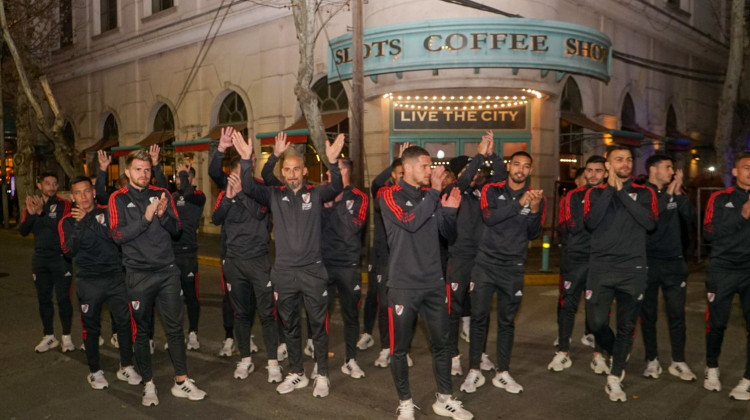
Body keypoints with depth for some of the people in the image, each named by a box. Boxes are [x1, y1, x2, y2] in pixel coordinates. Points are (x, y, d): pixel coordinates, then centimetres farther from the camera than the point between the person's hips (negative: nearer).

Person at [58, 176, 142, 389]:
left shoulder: (107, 212, 3)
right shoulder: (68, 221, 3)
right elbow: (68, 250, -11)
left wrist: (88, 222, -16)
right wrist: (80, 225, -19)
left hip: (115, 276, 0)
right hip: (88, 281, 0)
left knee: (124, 321, 3)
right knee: (91, 326, 9)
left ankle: (126, 367, 19)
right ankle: (95, 371, 24)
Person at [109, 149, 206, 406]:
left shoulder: (162, 194, 7)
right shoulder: (119, 198, -2)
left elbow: (176, 228, 2)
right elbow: (117, 235, -13)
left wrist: (163, 214, -17)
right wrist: (145, 218, -23)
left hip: (167, 271, 3)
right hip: (138, 275, -2)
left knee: (175, 326, 6)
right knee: (141, 330, 8)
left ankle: (181, 382, 16)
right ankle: (148, 385, 21)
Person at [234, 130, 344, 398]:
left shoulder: (315, 194, -2)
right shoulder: (275, 196, 3)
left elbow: (335, 188, -20)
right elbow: (249, 188, -10)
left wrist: (333, 161, -38)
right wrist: (246, 159, -26)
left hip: (312, 270, -2)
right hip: (283, 272, 3)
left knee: (318, 325, 7)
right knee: (290, 326, 14)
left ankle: (322, 375, 23)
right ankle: (296, 374, 30)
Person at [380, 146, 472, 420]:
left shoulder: (431, 195, 8)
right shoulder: (390, 196, -7)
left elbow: (448, 234, 10)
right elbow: (410, 222, -24)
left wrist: (450, 211, -8)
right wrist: (434, 192, -21)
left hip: (434, 283, 5)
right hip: (404, 285, -4)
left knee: (441, 343, 13)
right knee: (400, 348, 7)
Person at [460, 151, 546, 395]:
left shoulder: (537, 197, 3)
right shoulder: (492, 190, 0)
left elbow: (533, 234, -3)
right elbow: (489, 218, -18)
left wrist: (534, 209, -20)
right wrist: (519, 203, -25)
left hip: (513, 267, 1)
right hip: (486, 263, -1)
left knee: (506, 321, 9)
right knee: (479, 317, 2)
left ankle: (502, 373, 20)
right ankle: (474, 372, 13)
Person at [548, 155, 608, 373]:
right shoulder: (573, 197, 5)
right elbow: (573, 226, -4)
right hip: (574, 259, 0)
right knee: (567, 305, 4)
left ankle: (598, 355, 17)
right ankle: (563, 352, 15)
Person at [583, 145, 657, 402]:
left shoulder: (644, 193, 7)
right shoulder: (595, 193, 7)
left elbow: (650, 223, -10)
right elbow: (591, 222, -11)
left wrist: (622, 192, -11)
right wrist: (611, 188, -10)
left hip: (633, 269, 0)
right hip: (601, 267, 0)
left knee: (626, 325, 4)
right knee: (596, 323, -2)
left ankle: (614, 379, 16)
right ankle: (617, 355, 29)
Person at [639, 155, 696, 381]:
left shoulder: (674, 193, 9)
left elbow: (689, 216, -3)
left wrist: (678, 192, -11)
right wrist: (668, 193, -14)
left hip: (674, 262, 3)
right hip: (648, 261, -3)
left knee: (677, 313, 4)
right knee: (648, 314, 6)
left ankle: (678, 362, 15)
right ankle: (652, 360, 17)